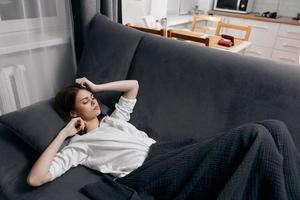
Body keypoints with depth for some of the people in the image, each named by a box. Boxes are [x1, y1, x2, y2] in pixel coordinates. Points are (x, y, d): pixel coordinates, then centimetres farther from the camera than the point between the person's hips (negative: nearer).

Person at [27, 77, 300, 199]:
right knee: (255, 135, -22)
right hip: (150, 173, -7)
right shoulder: (79, 145, 10)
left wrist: (97, 87, 28)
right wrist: (63, 133, 3)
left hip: (168, 152, 8)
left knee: (273, 128, -7)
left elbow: (133, 85, 34)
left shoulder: (113, 119, 28)